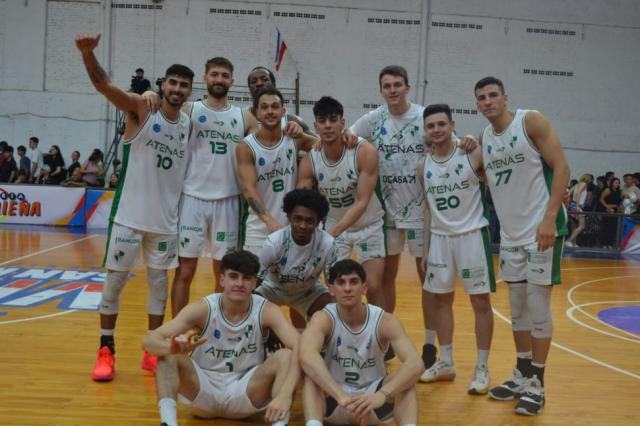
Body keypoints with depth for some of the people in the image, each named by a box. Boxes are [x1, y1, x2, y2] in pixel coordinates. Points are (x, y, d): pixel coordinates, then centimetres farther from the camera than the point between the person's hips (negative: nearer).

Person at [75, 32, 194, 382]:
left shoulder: (189, 126, 5)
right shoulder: (140, 109, -7)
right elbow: (102, 84, -23)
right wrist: (88, 53, -42)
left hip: (166, 219, 4)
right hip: (129, 214, -4)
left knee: (159, 282, 10)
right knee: (114, 280, 3)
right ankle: (106, 351, 17)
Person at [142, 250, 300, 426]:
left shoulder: (266, 311, -14)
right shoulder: (203, 309, -14)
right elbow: (148, 341, -21)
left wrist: (285, 394, -46)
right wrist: (173, 347, -46)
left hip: (246, 393, 0)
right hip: (203, 391, 0)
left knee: (286, 356, -25)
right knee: (168, 354, -25)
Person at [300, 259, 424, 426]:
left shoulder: (385, 321, -16)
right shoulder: (323, 318, -18)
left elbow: (416, 364, -31)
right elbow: (306, 356, -41)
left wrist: (381, 395, -49)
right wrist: (341, 396, -54)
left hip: (373, 404, 1)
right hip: (334, 403, -1)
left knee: (406, 376, -28)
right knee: (312, 373, -31)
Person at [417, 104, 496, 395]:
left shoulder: (472, 156, -9)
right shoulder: (424, 167, 4)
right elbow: (428, 209, 9)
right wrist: (425, 248, 8)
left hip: (472, 234, -5)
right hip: (440, 237, 5)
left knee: (480, 302, 0)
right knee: (441, 299, 10)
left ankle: (482, 369, 10)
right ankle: (446, 363, 23)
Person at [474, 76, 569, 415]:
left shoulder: (532, 121, -9)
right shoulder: (484, 138, 9)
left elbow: (561, 167, -14)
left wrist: (549, 218, -21)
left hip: (542, 229, -6)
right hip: (510, 234, 6)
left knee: (538, 307, -1)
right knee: (518, 308, 13)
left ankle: (537, 384, 11)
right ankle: (522, 375, 26)